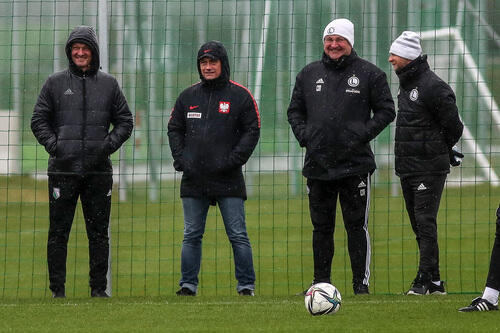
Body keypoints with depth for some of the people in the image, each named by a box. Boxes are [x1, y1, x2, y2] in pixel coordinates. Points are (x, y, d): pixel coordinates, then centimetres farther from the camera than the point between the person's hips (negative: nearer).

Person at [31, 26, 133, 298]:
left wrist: (109, 144, -3)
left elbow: (125, 121, 13)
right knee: (58, 231, -1)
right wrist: (53, 144, -8)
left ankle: (99, 288, 9)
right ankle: (57, 288, 3)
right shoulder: (55, 83, 6)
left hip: (99, 170, 1)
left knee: (99, 232, 3)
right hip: (63, 170, -1)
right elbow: (39, 120, 7)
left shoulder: (108, 84, 10)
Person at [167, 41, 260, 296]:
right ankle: (188, 285, 10)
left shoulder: (239, 95, 1)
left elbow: (252, 131, 1)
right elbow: (174, 129, 16)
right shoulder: (188, 97, 12)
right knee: (191, 236, 5)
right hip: (194, 179, 3)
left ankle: (246, 285, 2)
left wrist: (234, 159, -10)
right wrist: (180, 158, 1)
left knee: (238, 236, -3)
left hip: (228, 179, -3)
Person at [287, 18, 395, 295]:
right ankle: (321, 282, 14)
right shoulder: (309, 74, 12)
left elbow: (386, 111, 3)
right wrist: (304, 135, 3)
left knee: (356, 225, -2)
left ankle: (361, 282, 2)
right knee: (321, 227, 7)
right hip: (318, 164, 3)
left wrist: (363, 134, -9)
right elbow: (295, 110, 20)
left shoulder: (369, 74, 1)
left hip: (355, 165, -3)